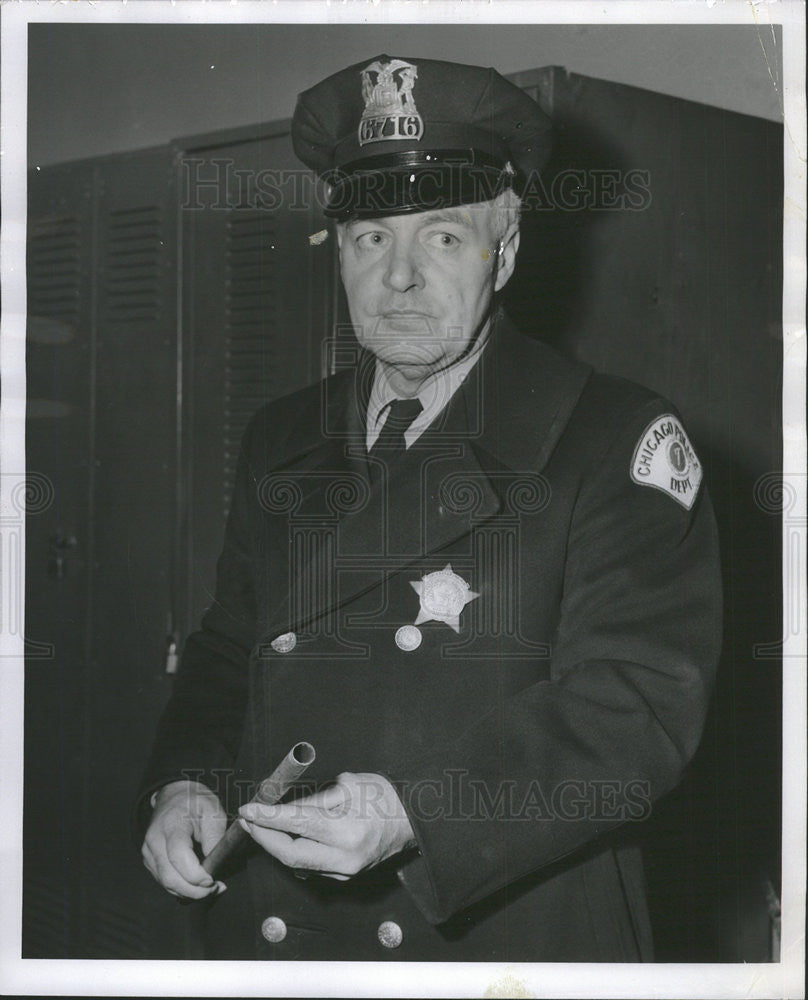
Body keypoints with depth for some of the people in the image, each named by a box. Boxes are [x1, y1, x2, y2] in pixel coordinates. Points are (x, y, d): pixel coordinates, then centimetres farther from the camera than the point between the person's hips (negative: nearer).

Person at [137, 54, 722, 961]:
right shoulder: (280, 442, 8)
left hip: (514, 936, -4)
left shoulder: (618, 441, -8)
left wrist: (414, 813, -29)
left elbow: (638, 703, -17)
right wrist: (186, 784, -5)